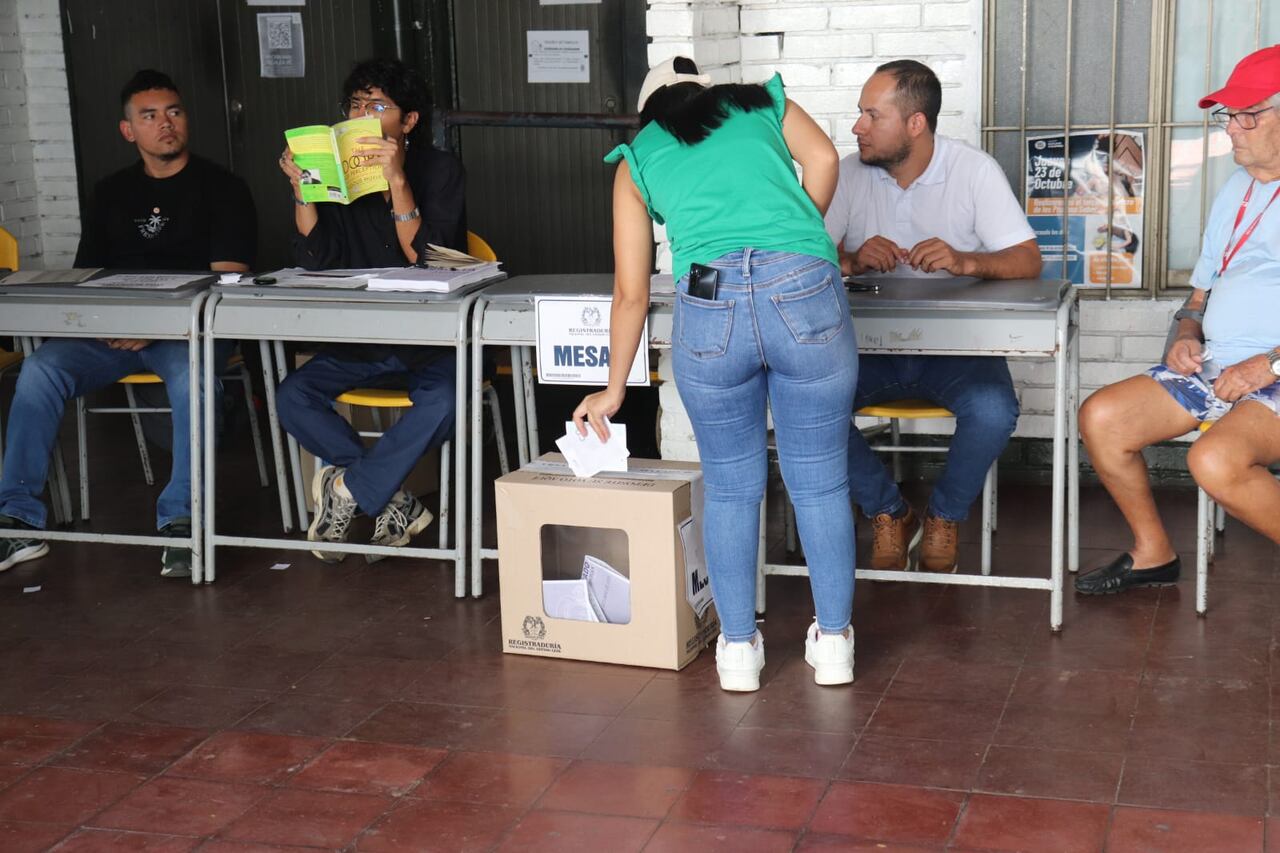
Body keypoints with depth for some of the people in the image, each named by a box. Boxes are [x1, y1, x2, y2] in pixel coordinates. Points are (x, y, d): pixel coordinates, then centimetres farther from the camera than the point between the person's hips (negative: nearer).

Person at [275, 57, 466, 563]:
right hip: (359, 341, 4)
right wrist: (301, 189, -17)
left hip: (430, 342, -3)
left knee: (443, 401, -35)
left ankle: (349, 489, -16)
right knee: (292, 397, -20)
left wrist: (398, 181, -26)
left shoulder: (439, 170, -4)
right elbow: (316, 261, -6)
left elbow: (426, 260, -18)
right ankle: (394, 504, -17)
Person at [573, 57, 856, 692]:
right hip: (805, 291, 0)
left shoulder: (637, 159, 26)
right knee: (819, 479, 15)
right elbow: (821, 158, 8)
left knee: (730, 486, 17)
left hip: (708, 304, 0)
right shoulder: (764, 103, 28)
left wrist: (615, 389, 34)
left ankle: (738, 647, 24)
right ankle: (833, 641, 24)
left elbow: (631, 293, 25)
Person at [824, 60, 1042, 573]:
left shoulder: (975, 171, -4)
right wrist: (850, 262, -24)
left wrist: (964, 261, -29)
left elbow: (1027, 262, -9)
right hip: (872, 344, 2)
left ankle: (945, 516, 1)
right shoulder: (850, 174, 3)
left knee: (993, 411, -32)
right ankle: (888, 513, -2)